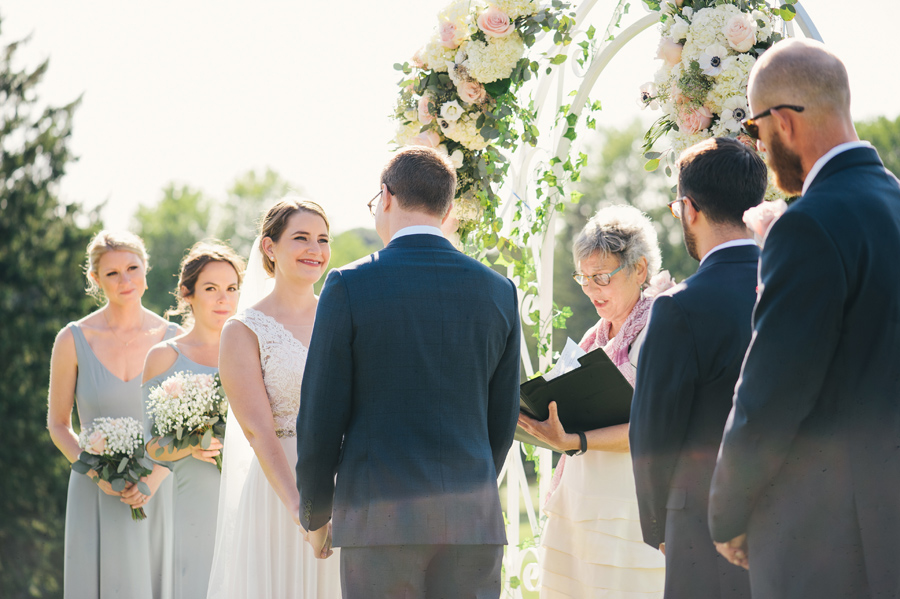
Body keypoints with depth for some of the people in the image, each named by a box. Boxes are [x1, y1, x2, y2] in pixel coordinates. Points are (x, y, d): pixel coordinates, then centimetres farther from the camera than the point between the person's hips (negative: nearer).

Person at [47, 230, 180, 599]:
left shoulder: (171, 338, 2)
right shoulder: (74, 340, -2)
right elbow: (58, 424, 4)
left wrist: (156, 476, -10)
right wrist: (96, 473, -11)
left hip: (156, 494, 1)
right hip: (96, 495, -1)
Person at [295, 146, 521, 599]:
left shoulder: (350, 286, -5)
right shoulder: (497, 291, 6)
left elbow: (321, 414, -3)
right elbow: (502, 419, 12)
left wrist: (315, 514, 9)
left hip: (379, 517, -3)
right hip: (473, 520, 3)